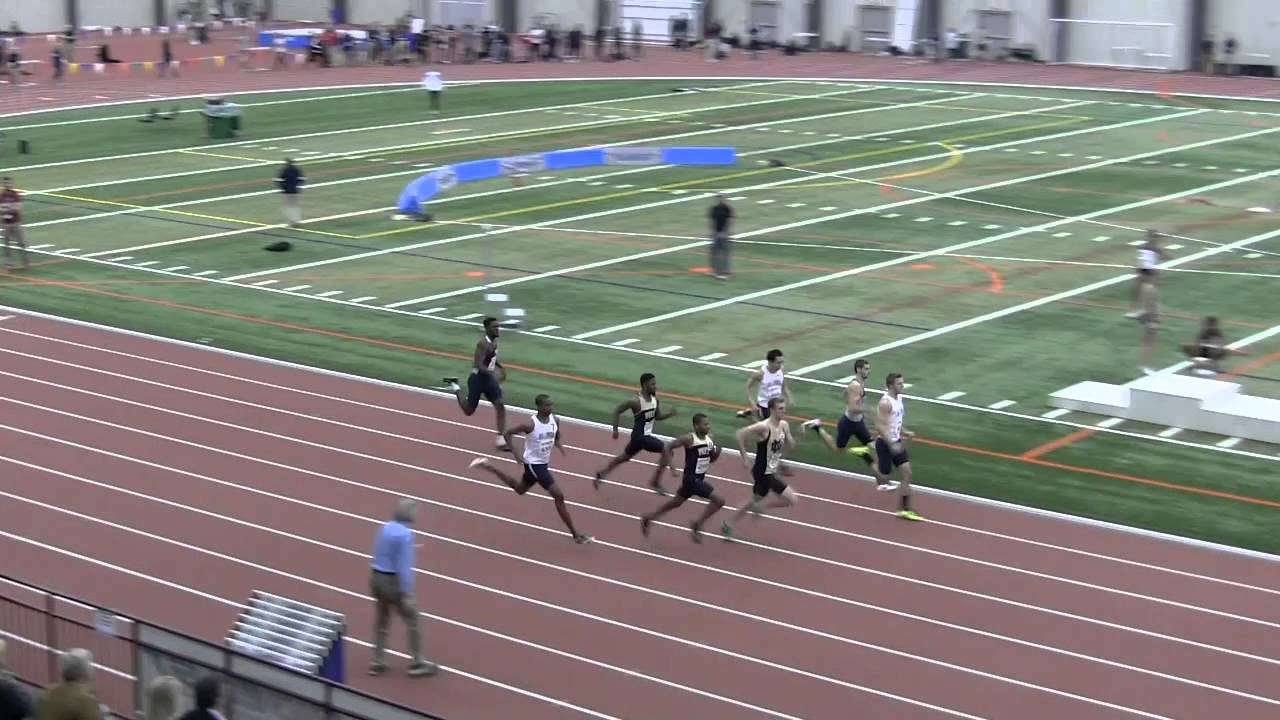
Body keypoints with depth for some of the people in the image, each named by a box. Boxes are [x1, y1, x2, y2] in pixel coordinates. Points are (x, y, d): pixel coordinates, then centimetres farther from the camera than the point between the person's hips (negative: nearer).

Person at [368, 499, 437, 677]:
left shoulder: (385, 528, 3)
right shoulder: (405, 534, -20)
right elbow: (403, 565, -22)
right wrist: (407, 594, -19)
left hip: (376, 577, 8)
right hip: (393, 582, -8)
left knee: (381, 621, 18)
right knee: (412, 621, 8)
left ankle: (376, 662, 21)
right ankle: (417, 663, 15)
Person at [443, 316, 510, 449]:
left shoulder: (494, 341, 3)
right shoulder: (483, 343, -25)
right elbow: (478, 365, -33)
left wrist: (500, 367, 10)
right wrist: (492, 373, -44)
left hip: (488, 378, 7)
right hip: (477, 378, -7)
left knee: (500, 406, -7)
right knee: (469, 411, 8)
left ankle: (501, 440, -5)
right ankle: (455, 388, 34)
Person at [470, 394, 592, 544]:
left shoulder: (554, 420, -5)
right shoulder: (530, 424, -24)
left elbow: (556, 436, 16)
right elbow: (507, 433, -15)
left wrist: (559, 445, -7)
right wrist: (516, 453, -23)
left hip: (544, 463, 8)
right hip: (533, 464, -8)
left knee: (519, 489, 31)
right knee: (559, 496, -13)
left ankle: (488, 466, 41)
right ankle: (575, 534, -8)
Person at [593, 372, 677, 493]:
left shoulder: (654, 399, 1)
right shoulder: (635, 401, -23)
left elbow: (657, 417, 14)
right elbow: (617, 411, -14)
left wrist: (669, 414, -6)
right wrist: (615, 430, -12)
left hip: (646, 435, 9)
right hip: (639, 436, -9)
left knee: (624, 457, 25)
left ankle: (600, 475, 42)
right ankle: (655, 482, -4)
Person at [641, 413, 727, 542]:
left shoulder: (709, 439, 3)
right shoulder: (689, 438, -20)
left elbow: (710, 459, 15)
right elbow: (667, 447, -18)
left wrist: (716, 453, -7)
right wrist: (671, 466, -23)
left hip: (699, 478, 8)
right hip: (691, 478, -8)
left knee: (676, 502, 24)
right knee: (719, 501, -12)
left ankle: (648, 518, 38)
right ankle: (696, 526, 0)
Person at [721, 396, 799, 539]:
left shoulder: (784, 425, 2)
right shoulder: (764, 427, -23)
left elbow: (790, 446, 13)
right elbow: (740, 434, -22)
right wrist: (745, 459, -20)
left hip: (771, 471, 9)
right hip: (763, 472, -9)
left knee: (756, 500, 23)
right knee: (791, 499, -10)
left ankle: (728, 525, 37)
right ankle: (760, 507, 8)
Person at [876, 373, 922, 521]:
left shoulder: (899, 398, 6)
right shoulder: (885, 402, -23)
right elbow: (879, 427, -26)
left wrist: (905, 432, 9)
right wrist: (891, 444, -29)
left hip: (896, 442, 8)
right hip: (885, 443, -8)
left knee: (907, 473, 2)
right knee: (884, 477, 1)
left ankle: (904, 509, 6)